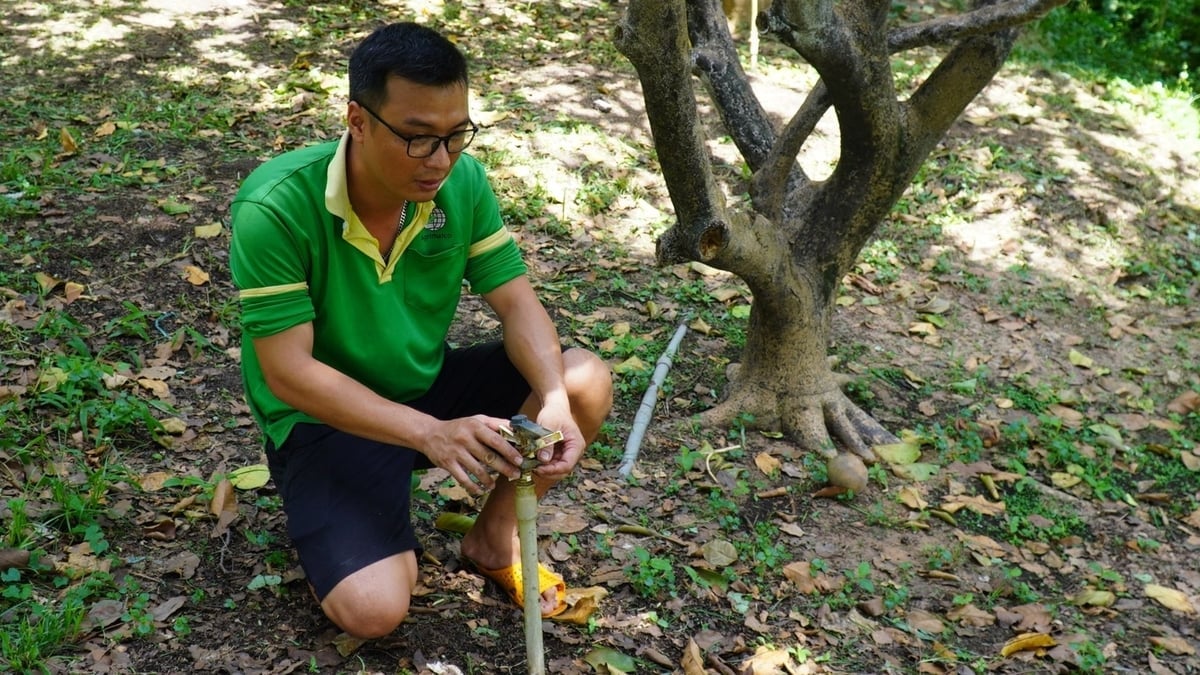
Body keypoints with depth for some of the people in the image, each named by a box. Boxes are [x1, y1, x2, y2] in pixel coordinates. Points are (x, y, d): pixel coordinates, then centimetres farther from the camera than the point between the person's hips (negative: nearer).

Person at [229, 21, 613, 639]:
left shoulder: (463, 181, -12)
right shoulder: (275, 207, -27)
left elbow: (516, 303, -8)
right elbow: (288, 372, -26)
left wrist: (554, 399, -29)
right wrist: (429, 433, -36)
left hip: (429, 384, 5)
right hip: (324, 417, -5)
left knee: (587, 383, -15)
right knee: (374, 609, -24)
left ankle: (494, 536, 8)